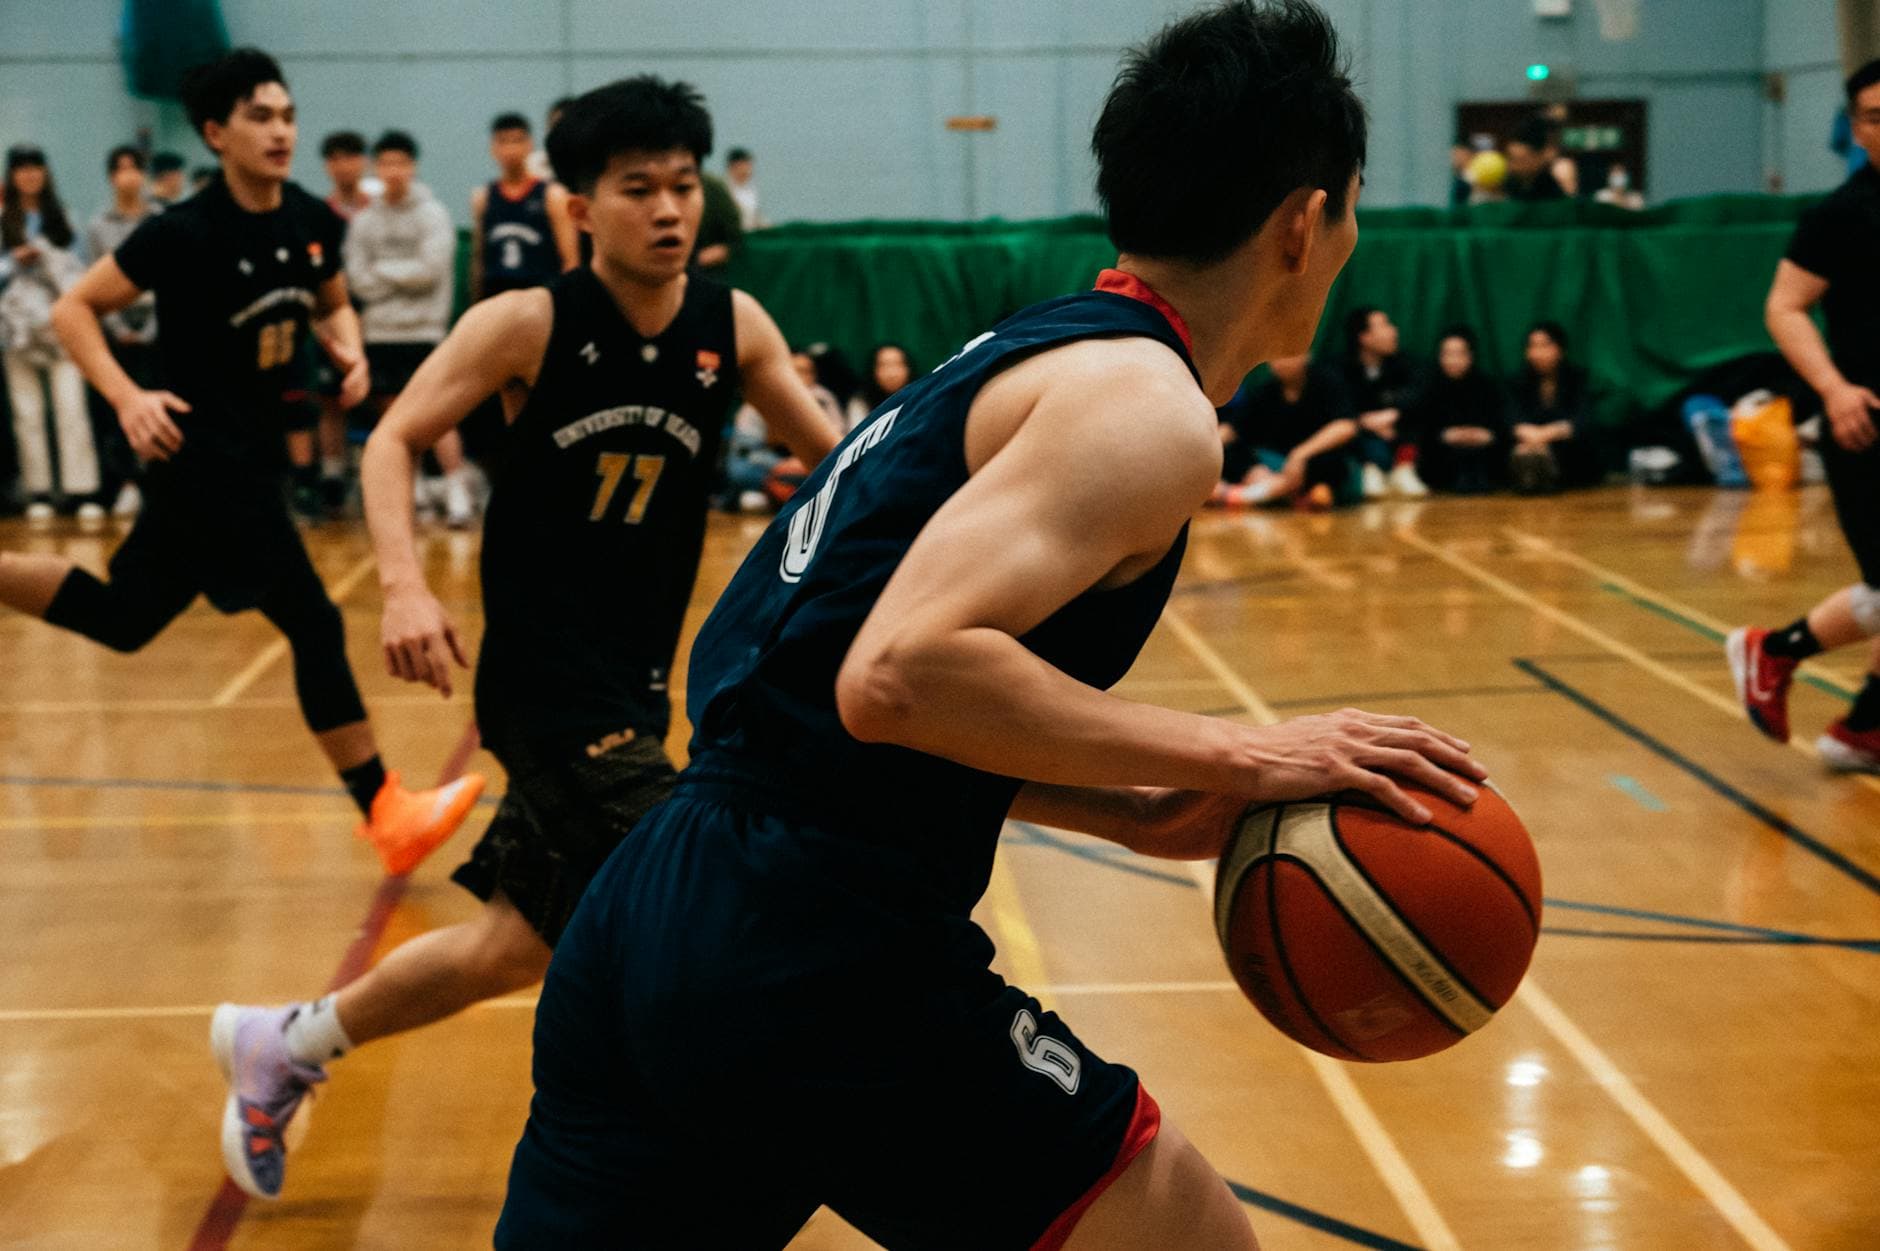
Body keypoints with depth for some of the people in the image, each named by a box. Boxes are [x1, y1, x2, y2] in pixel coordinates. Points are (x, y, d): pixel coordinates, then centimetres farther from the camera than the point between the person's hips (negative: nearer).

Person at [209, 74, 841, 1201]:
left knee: (518, 944, 14)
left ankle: (288, 1046, 35)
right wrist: (405, 582, -22)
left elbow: (830, 454, 8)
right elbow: (394, 441, -6)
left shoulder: (734, 325, 0)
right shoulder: (528, 324, -11)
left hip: (634, 679, 6)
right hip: (545, 674, -6)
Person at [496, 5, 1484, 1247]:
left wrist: (1138, 811, 10)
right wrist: (1229, 756, -15)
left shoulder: (1036, 351, 17)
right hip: (812, 965, -9)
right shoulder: (1145, 405, -11)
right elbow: (901, 675, -24)